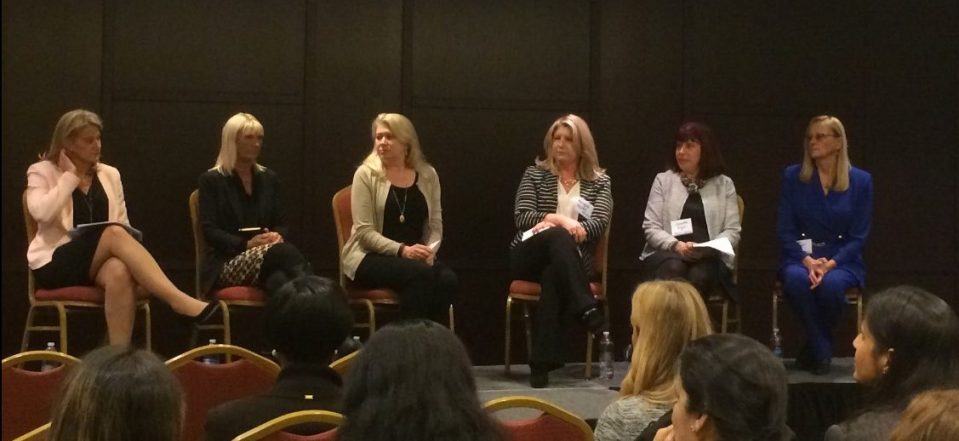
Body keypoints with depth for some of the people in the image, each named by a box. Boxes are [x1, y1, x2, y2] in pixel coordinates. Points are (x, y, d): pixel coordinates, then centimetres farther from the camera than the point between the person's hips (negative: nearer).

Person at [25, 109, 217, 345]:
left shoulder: (110, 174, 17)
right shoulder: (42, 172, 5)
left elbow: (123, 224, 16)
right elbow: (41, 213, -15)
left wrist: (124, 243, -7)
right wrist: (71, 176, -7)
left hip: (100, 261, 3)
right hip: (56, 262, -3)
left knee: (119, 271, -38)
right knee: (114, 234, -34)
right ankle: (179, 300, -44)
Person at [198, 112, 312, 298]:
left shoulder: (269, 178, 21)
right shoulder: (211, 180, 6)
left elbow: (281, 223, 19)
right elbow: (209, 231, -3)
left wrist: (278, 236, -7)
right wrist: (247, 244, -18)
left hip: (266, 255, 4)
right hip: (227, 264, -4)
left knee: (279, 279, -38)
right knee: (285, 252, -37)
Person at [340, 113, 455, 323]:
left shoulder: (427, 174, 10)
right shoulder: (366, 174, -3)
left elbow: (435, 224, 10)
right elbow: (364, 231, -10)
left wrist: (429, 251, -12)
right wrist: (402, 250, -22)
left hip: (415, 257, 4)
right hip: (370, 257, -4)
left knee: (447, 279, -28)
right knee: (420, 274, -33)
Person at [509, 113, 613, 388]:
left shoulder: (599, 182, 13)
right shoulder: (534, 174, 13)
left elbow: (599, 224, -4)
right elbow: (521, 217, 0)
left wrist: (551, 224, -18)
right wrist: (559, 220, -17)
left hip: (572, 260, 0)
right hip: (528, 256, 0)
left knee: (553, 276, -39)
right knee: (559, 237, -37)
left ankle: (542, 363, -45)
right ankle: (589, 314, -48)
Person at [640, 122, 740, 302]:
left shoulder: (724, 184, 14)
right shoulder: (663, 180, 14)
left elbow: (732, 231, 6)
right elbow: (651, 228, 6)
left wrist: (707, 249, -14)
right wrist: (676, 245, -13)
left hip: (709, 259, 0)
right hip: (666, 253, 0)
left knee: (699, 275, -35)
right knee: (674, 268, -36)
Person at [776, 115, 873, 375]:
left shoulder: (861, 181, 2)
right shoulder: (793, 177, 4)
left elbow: (859, 236, -1)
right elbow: (785, 230, 1)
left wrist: (830, 264, -18)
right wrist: (807, 261, -17)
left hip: (842, 260, -1)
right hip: (800, 257, 1)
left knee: (831, 284, -36)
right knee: (797, 280, -36)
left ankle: (813, 350, -8)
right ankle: (822, 352, -18)